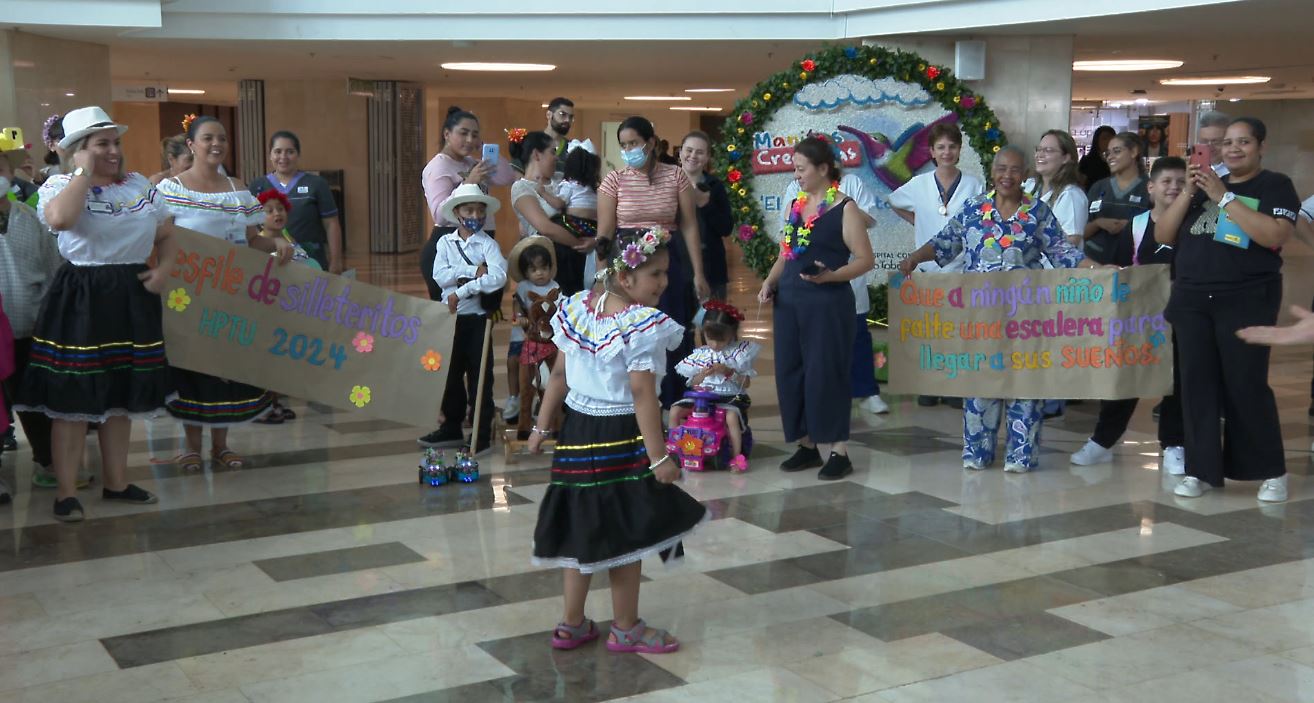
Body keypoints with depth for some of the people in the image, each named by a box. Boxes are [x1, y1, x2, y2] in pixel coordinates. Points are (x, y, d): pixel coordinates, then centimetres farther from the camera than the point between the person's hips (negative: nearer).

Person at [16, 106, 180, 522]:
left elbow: (167, 235, 19)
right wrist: (84, 172, -17)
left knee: (122, 396, 12)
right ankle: (66, 492, 5)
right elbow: (60, 219, -30)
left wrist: (164, 268, -1)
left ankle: (116, 483, 23)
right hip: (80, 298, -5)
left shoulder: (140, 185, 10)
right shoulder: (59, 185, -6)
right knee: (73, 398, -3)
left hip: (132, 298, 5)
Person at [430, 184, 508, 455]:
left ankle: (482, 434, 8)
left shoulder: (488, 244, -6)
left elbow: (499, 277, -23)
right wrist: (474, 271, -17)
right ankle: (452, 427, 28)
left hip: (477, 317, -4)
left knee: (480, 375, 0)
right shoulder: (445, 242, 4)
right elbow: (440, 276, -10)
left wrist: (461, 291, -23)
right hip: (450, 316, 4)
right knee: (450, 373, 14)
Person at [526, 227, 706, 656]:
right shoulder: (643, 326, -20)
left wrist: (542, 426, 15)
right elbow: (643, 396, -21)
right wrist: (659, 457, -18)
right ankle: (626, 629, 20)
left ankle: (572, 624, 26)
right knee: (625, 535, 7)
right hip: (622, 438, -7)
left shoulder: (577, 308, 1)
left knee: (581, 528, 16)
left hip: (577, 428, 7)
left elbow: (560, 375, 6)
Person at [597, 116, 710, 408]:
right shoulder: (615, 180, 0)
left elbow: (689, 226, 1)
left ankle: (672, 407, 14)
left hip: (670, 262, 0)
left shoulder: (676, 176, 1)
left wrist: (698, 274, -3)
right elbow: (604, 233, -2)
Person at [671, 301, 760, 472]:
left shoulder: (738, 352, 1)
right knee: (675, 410, -15)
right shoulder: (700, 354, 9)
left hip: (730, 396, -3)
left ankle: (737, 456, -23)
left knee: (732, 415, -36)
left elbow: (746, 383, -3)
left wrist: (729, 372, -17)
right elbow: (693, 383, 10)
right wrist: (703, 374, -11)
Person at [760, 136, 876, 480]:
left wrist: (830, 276, -23)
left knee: (825, 373, -5)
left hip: (828, 302, -7)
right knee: (790, 372, 7)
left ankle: (839, 452, 3)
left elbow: (865, 259, -9)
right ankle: (806, 445, 18)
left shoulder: (845, 208, -6)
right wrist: (770, 282, 3)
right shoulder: (795, 204, 13)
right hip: (789, 301, 7)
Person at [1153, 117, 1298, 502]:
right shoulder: (1205, 185, 15)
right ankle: (1201, 469, 9)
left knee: (1245, 384, -5)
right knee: (1198, 383, 2)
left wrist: (1224, 197, -17)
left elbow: (1275, 235, -18)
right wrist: (1188, 193, -4)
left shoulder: (1275, 186, 1)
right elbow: (1163, 235, 9)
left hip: (1247, 300, -5)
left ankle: (1272, 471, 10)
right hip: (1192, 299, 5)